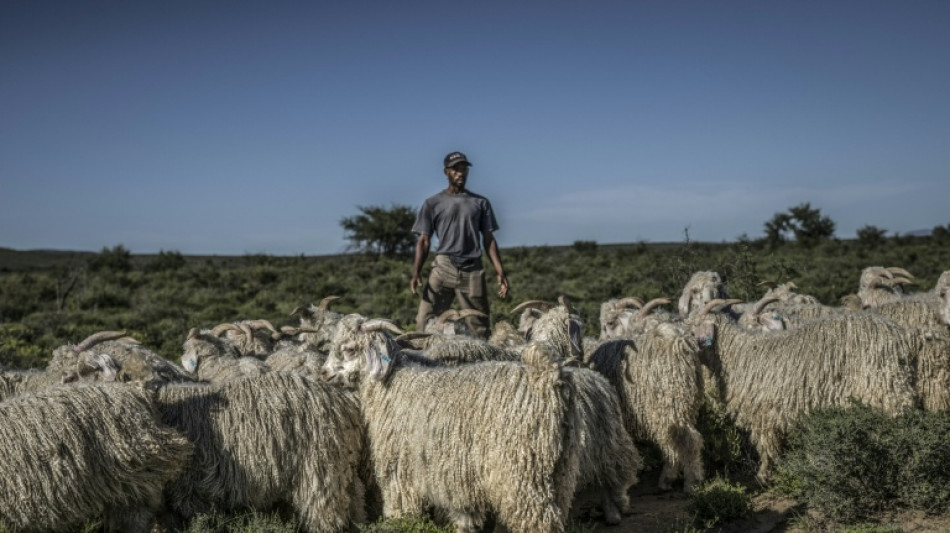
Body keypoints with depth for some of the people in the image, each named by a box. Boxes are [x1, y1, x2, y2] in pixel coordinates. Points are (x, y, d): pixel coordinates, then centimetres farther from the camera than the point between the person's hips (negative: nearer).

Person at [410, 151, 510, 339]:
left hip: (473, 270, 2)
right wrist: (416, 273, -8)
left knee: (480, 327, 1)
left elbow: (488, 240, 13)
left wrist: (500, 273, 2)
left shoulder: (480, 203, 16)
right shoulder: (433, 203, 11)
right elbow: (423, 241, 6)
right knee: (426, 322, -12)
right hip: (443, 267, -1)